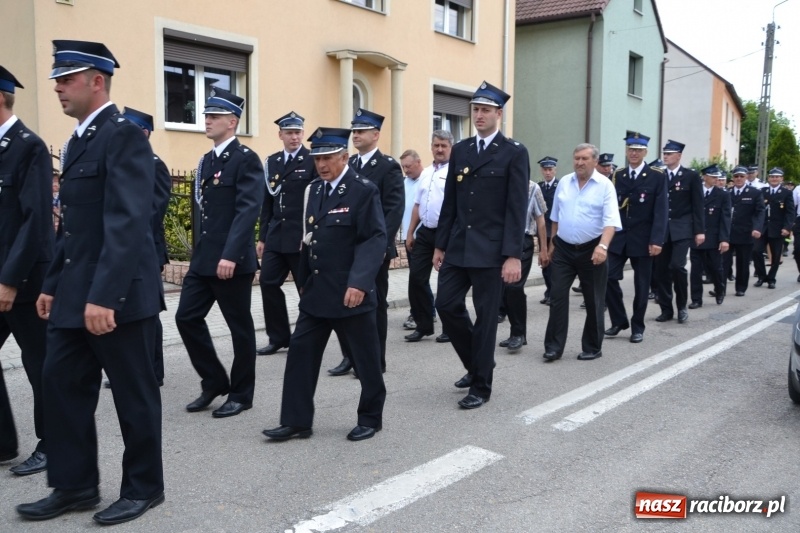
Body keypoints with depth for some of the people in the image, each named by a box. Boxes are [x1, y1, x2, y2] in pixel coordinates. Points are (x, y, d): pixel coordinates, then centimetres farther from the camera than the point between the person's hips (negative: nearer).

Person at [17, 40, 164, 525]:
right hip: (75, 294, 9)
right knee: (62, 384, 12)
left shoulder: (125, 136, -13)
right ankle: (75, 486, 26)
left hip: (118, 295, -9)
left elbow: (127, 224, -23)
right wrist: (54, 283, 18)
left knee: (134, 393, 4)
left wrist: (103, 295, -27)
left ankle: (144, 487, 20)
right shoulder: (79, 141, 16)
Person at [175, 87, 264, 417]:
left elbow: (248, 211, -19)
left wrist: (230, 255, -25)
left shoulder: (246, 159, -9)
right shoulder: (206, 161, 16)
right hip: (203, 259, 8)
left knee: (239, 327, 3)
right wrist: (200, 253, 16)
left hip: (233, 260, -8)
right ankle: (214, 382, 22)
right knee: (186, 317, 7)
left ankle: (241, 394, 17)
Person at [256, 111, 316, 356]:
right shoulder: (272, 162, 11)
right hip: (276, 237, 5)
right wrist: (262, 237, 11)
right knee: (268, 283, 3)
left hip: (303, 237, -5)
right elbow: (267, 202, 13)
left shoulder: (313, 161, -5)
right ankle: (279, 337, 17)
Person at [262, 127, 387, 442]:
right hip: (317, 291, 7)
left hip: (351, 292, -7)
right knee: (300, 351, 6)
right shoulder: (315, 189, 11)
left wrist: (359, 283, -26)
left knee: (364, 357, 6)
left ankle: (370, 419, 23)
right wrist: (304, 281, 17)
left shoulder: (364, 190, -11)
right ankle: (296, 421, 15)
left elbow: (376, 240, -17)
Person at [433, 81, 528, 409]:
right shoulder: (460, 150, 11)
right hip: (458, 246, 5)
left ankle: (481, 386, 15)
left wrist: (513, 255, -16)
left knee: (485, 315, 2)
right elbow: (450, 202, 12)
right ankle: (476, 363, 27)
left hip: (490, 250, -5)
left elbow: (516, 209, -10)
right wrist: (440, 245, 10)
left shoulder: (514, 153, -5)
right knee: (446, 305, 3)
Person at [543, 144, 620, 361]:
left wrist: (602, 246, -31)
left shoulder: (605, 185, -8)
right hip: (564, 249, 3)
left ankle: (592, 347, 20)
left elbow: (611, 220, -17)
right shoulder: (564, 182, 5)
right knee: (557, 297, -1)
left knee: (594, 301, 7)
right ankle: (554, 346, 6)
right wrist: (553, 243, 17)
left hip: (591, 250, -3)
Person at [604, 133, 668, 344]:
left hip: (642, 239, -3)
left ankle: (637, 327, 18)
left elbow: (661, 210, -8)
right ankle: (619, 321, 14)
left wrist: (656, 240, -17)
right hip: (618, 237, 3)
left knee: (641, 285, 5)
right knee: (608, 277, -4)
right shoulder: (617, 175, 8)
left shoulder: (657, 176, -2)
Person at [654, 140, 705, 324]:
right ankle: (666, 309, 14)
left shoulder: (691, 176, 0)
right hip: (661, 229, 3)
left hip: (682, 229, -3)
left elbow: (697, 205, -2)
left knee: (677, 266, -15)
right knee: (661, 269, 2)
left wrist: (700, 230, -7)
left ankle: (682, 306, 5)